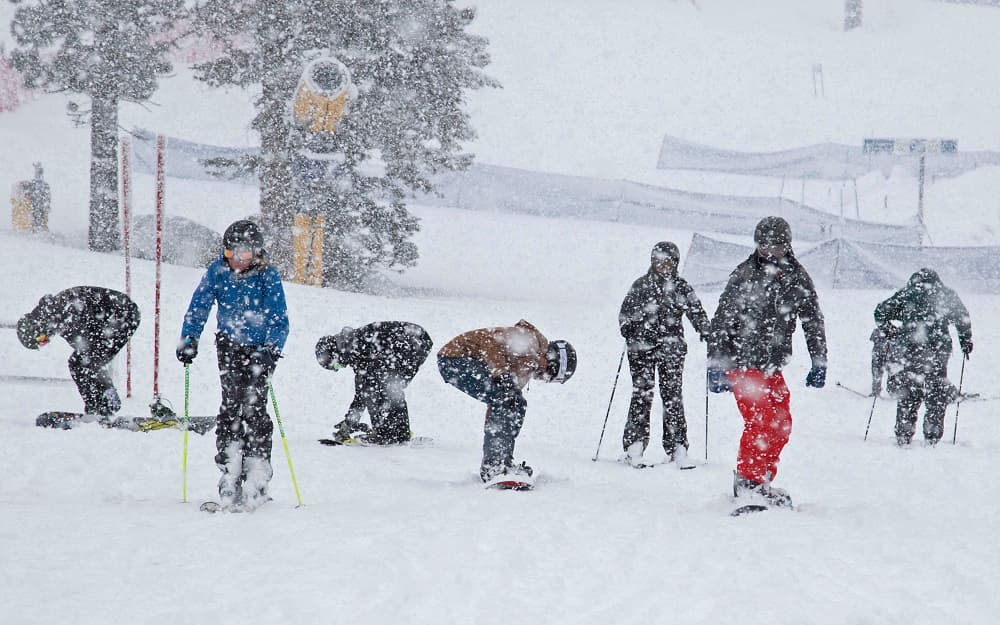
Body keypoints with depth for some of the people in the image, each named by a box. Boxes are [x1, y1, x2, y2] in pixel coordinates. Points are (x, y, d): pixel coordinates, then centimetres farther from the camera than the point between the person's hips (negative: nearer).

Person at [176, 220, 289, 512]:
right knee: (231, 404, -11)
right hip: (230, 345, 2)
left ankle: (256, 479, -6)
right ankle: (229, 473, -11)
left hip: (261, 348, -2)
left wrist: (270, 351, -30)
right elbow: (199, 307, 2)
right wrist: (188, 340, -11)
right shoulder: (217, 272, -7)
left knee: (254, 407, -10)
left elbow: (279, 321, -16)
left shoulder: (268, 276, -14)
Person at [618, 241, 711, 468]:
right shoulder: (641, 286, 7)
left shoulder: (681, 286, 10)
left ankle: (677, 448, -3)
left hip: (672, 347, 1)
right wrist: (629, 334, -10)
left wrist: (705, 331, -6)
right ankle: (634, 446, -3)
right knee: (642, 395, -6)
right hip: (642, 347, -1)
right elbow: (625, 314, 8)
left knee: (672, 395, -3)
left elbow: (695, 311, 11)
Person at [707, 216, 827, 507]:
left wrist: (819, 363, 7)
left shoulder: (798, 278, 4)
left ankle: (762, 479, 19)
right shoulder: (743, 276, -9)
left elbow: (813, 322, 12)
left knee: (781, 424, 6)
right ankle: (747, 481, -4)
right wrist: (716, 367, -12)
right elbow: (721, 322, -8)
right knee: (760, 421, -14)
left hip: (773, 366, 6)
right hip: (743, 362, -6)